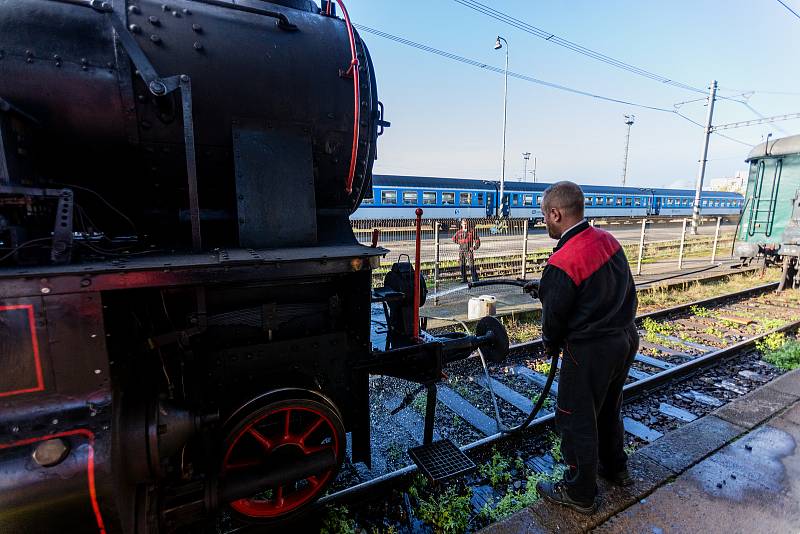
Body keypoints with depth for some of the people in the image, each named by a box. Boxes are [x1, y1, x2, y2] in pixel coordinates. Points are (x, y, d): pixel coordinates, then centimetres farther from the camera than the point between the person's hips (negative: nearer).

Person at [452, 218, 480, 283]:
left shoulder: (472, 232, 0)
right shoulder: (459, 232, 8)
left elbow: (477, 240, 4)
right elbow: (454, 239, 24)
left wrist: (474, 247, -7)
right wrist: (460, 242, 13)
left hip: (469, 250, -3)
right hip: (461, 251, 3)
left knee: (471, 265, -9)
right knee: (462, 265, 4)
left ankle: (475, 279, -3)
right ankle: (464, 279, 12)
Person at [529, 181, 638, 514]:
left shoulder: (562, 263, -27)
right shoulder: (607, 240, -2)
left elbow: (554, 316, -16)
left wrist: (550, 346, 6)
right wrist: (545, 288, 16)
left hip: (590, 351, -8)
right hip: (626, 339, 9)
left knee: (576, 420, 11)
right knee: (608, 409, 27)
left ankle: (579, 493, 29)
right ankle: (615, 468, 49)